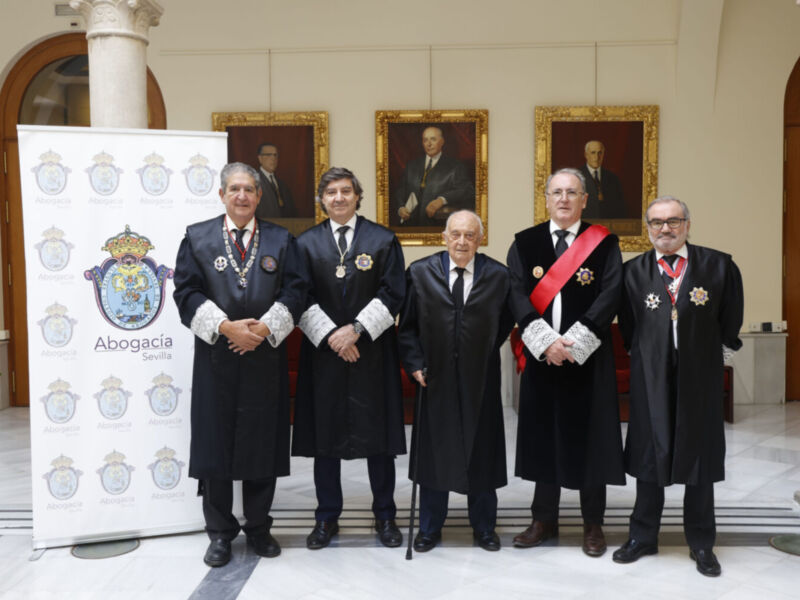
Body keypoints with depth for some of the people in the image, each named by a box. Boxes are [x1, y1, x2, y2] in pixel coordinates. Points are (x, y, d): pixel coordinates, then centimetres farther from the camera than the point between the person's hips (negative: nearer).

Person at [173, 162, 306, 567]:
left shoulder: (281, 240, 8)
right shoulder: (197, 237, 6)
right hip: (216, 356, 0)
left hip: (266, 357, 1)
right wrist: (225, 326, -14)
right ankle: (220, 533, 19)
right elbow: (187, 291, -2)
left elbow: (294, 291, 1)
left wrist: (265, 327, -13)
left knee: (262, 442, 7)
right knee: (215, 443, 4)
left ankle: (258, 528, 23)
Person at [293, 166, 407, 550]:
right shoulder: (306, 243, 7)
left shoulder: (383, 240, 4)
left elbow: (392, 294, -3)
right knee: (324, 434, 6)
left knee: (378, 433, 4)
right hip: (323, 350, 1)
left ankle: (384, 515, 19)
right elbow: (302, 299, 2)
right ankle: (327, 517, 20)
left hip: (373, 351, -1)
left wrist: (356, 329, -12)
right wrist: (330, 335, -11)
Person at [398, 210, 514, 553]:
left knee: (481, 453, 10)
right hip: (435, 379, 0)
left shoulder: (498, 276, -1)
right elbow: (407, 326, 3)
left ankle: (483, 527, 29)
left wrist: (484, 353, 2)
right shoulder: (420, 273, 0)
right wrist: (414, 364, -5)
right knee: (433, 453, 10)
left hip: (480, 381, 0)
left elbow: (506, 323, 8)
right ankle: (429, 528, 27)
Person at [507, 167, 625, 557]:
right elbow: (518, 295, -5)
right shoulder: (525, 243, 5)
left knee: (589, 437, 6)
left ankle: (593, 524, 21)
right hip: (540, 357, 2)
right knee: (543, 435, 9)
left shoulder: (605, 243, 1)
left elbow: (610, 296, -8)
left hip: (589, 358, -1)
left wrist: (573, 341, -17)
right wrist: (546, 341, -17)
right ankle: (545, 520, 23)